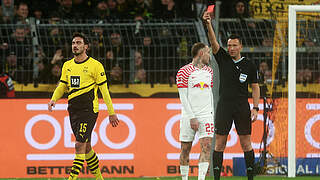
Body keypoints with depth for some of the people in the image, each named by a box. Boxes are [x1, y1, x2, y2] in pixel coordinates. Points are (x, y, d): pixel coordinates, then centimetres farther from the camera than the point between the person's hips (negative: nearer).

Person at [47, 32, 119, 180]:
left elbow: (104, 90, -3)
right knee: (86, 147, 11)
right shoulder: (67, 65, 11)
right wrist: (54, 99, -1)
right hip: (73, 110, 6)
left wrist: (111, 112, -3)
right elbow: (62, 86, 19)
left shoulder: (95, 65, -5)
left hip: (89, 110, -6)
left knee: (80, 145, -14)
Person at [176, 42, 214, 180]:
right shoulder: (184, 71, -4)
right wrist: (192, 117, -13)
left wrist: (211, 112, 12)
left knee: (206, 147, -12)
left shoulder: (209, 71, 15)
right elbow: (183, 97, -7)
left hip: (206, 115, 4)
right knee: (185, 149, 3)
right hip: (189, 115, -4)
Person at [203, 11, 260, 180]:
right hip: (224, 106, 0)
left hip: (243, 107, 0)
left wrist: (255, 108, -2)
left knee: (246, 144, 1)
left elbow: (255, 87, 9)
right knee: (219, 144, 0)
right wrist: (208, 24, -25)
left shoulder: (249, 65, 5)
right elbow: (213, 42, -9)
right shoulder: (223, 58, 5)